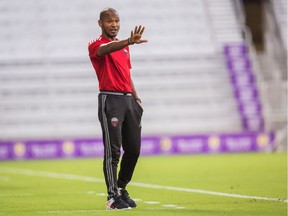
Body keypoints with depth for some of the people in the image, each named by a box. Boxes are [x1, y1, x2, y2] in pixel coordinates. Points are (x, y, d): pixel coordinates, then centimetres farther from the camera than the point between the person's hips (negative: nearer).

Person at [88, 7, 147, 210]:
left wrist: (136, 98, 15)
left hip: (128, 99, 7)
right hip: (110, 100, -7)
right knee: (113, 150, -9)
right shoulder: (96, 45, -5)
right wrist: (128, 42, -48)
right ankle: (113, 197, -7)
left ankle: (121, 189, 23)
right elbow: (106, 49, -30)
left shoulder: (123, 46, 20)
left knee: (133, 149, 7)